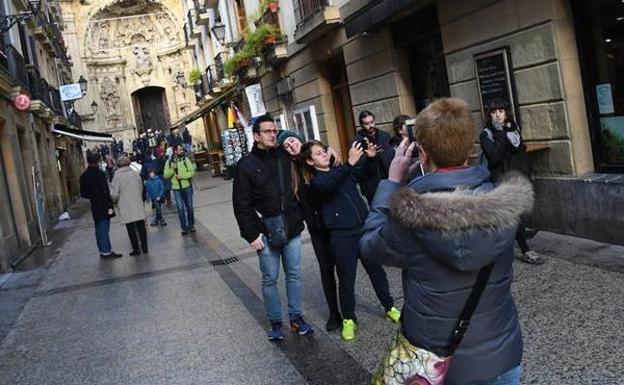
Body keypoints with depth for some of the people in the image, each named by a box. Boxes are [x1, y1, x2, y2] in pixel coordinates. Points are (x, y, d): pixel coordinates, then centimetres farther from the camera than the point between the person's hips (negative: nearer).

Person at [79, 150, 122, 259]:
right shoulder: (99, 173, -16)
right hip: (103, 205, -7)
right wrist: (110, 206, -18)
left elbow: (83, 193, 9)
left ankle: (102, 251, 22)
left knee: (99, 229, 14)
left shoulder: (84, 176, 5)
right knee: (104, 229, -2)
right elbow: (105, 191, -19)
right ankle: (106, 252, 2)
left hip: (94, 206, 7)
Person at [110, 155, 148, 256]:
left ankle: (136, 249, 9)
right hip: (138, 205, 3)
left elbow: (114, 194, -11)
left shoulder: (117, 176, -11)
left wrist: (115, 200, 10)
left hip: (126, 208, -3)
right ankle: (144, 247, 16)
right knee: (141, 226, 11)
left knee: (131, 229, 5)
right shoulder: (135, 173, 1)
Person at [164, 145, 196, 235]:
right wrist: (172, 169, -19)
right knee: (180, 208, -3)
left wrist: (182, 176, -17)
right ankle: (184, 227, 8)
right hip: (176, 188, -1)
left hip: (187, 187, 1)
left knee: (189, 207, 9)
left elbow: (192, 172, -6)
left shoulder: (186, 160, -1)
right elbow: (166, 176, -4)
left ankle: (191, 225, 25)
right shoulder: (169, 162, 0)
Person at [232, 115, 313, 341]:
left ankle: (296, 318, 25)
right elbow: (241, 203, -6)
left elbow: (297, 187, 10)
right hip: (266, 231, -3)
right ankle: (275, 322, 20)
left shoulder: (285, 157, 5)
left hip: (291, 227, 3)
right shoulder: (246, 164, -4)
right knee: (270, 279, 6)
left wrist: (299, 217, -2)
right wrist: (252, 234, -9)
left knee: (294, 275, 11)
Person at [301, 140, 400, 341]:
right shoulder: (314, 182, -7)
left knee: (376, 270, 16)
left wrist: (371, 158, -12)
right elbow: (328, 185, -30)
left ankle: (390, 307, 36)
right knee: (346, 279, 7)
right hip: (341, 237, -4)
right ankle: (349, 319, 27)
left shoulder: (340, 170, 8)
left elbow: (366, 173, 9)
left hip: (364, 229, 5)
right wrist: (350, 163, -40)